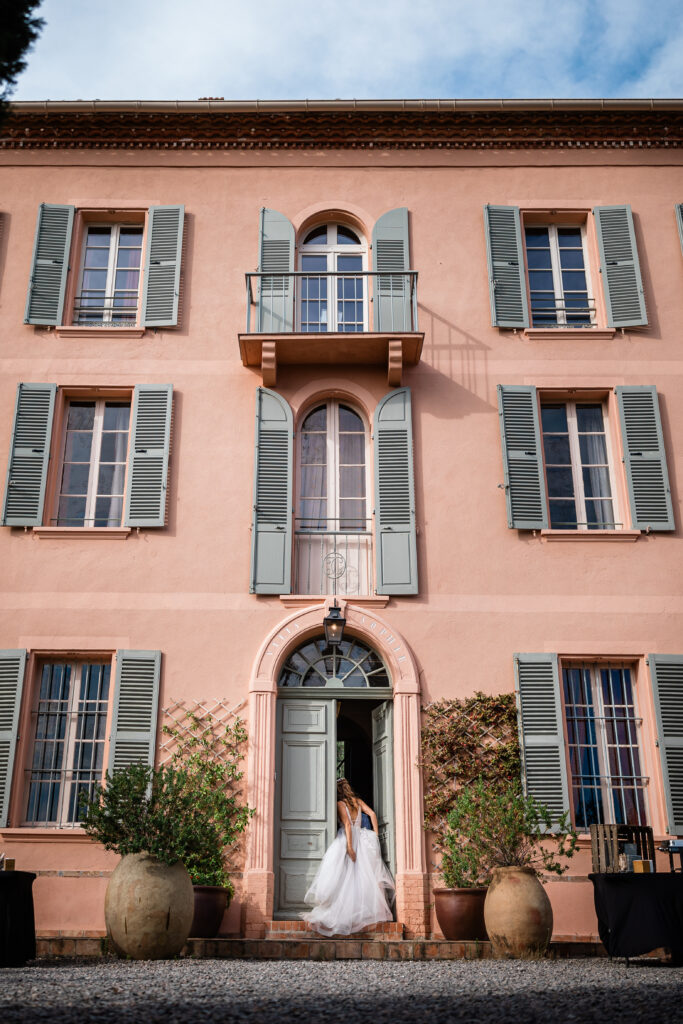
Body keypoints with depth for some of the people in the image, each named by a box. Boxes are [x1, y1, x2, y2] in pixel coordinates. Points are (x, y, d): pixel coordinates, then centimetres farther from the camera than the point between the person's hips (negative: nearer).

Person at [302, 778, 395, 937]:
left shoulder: (340, 804, -5)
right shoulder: (357, 801, 12)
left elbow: (347, 824, -14)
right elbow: (372, 814, 4)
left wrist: (349, 846, -19)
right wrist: (376, 834, 5)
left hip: (346, 839, -5)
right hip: (360, 839, 6)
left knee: (344, 877, -3)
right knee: (362, 878, 7)